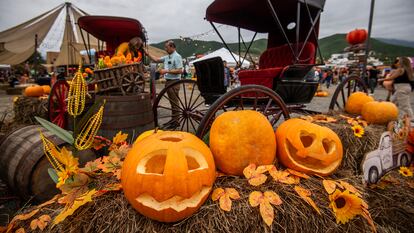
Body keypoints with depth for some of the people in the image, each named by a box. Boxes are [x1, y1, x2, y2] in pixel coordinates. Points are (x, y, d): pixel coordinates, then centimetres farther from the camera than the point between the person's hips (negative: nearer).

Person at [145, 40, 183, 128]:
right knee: (172, 102, 14)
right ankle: (173, 119, 23)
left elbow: (179, 71, -19)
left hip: (174, 82, -9)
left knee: (175, 102, -4)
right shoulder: (167, 57, 16)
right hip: (168, 81, 9)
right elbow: (156, 60, 24)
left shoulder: (177, 57, -11)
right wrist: (148, 54, 15)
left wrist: (166, 71, -17)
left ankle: (176, 121, 2)